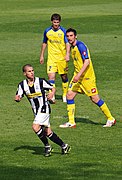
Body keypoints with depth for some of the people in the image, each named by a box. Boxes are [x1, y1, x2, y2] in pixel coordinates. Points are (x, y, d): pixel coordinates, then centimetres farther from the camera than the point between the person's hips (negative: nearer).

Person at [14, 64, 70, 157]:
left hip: (44, 108, -5)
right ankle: (64, 146, 19)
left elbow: (53, 88, -1)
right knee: (48, 132, 6)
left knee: (35, 127, -22)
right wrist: (17, 98, -27)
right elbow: (18, 97, -3)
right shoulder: (22, 85, -1)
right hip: (36, 110, 5)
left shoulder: (41, 81, -10)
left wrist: (52, 93, -23)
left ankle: (47, 146, -7)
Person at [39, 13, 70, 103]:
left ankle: (65, 95, 25)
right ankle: (52, 97, -18)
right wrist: (42, 56, 18)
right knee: (51, 76, -13)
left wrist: (67, 54, -28)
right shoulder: (47, 31, 3)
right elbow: (44, 43, 16)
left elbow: (67, 43, -12)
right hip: (51, 58, 1)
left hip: (62, 58, -1)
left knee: (64, 76, 9)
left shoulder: (63, 31, -5)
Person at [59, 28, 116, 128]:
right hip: (78, 76, 9)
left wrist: (79, 75, -29)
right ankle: (71, 122, 4)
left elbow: (87, 62, -24)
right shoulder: (72, 47, 12)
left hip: (87, 76, -9)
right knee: (69, 95, -1)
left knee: (95, 99, -3)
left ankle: (111, 119, 10)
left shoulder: (80, 46, -17)